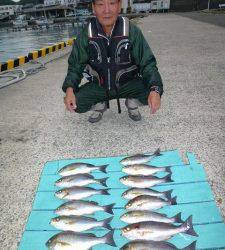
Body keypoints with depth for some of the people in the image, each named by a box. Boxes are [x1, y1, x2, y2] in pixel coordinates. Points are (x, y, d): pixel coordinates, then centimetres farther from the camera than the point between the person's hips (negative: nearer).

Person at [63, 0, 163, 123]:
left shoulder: (132, 31, -15)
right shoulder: (86, 35, -10)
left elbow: (147, 64, -13)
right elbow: (75, 66, -4)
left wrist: (155, 90, -32)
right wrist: (69, 89, -24)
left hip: (127, 84, -1)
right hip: (98, 86, 2)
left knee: (152, 93, -27)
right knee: (75, 103, -21)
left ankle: (132, 104, 9)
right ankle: (100, 106, 14)